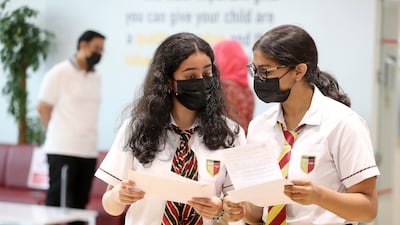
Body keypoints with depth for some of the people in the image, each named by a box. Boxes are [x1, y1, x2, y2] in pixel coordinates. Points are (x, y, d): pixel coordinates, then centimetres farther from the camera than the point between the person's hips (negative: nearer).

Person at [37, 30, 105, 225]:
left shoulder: (96, 78, 14)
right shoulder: (59, 73, -4)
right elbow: (43, 108, -2)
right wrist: (57, 134, 4)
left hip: (89, 151, 6)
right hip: (63, 150, -6)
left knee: (80, 202, 8)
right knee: (56, 201, -3)